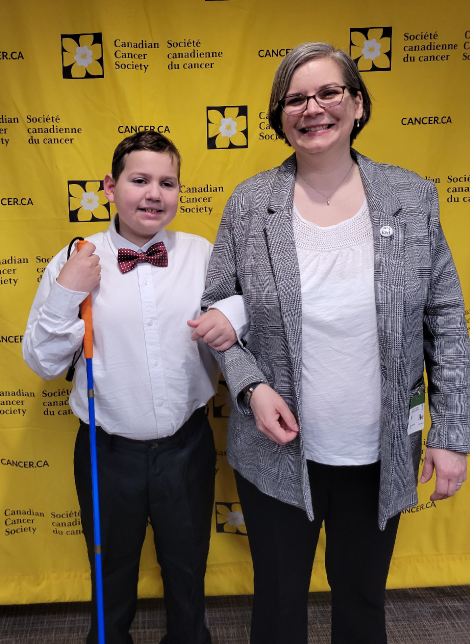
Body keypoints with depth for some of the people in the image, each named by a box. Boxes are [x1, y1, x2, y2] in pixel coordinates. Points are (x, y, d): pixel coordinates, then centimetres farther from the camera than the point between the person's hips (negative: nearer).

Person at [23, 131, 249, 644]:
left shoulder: (204, 254, -5)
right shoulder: (73, 263, -7)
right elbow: (43, 363, -5)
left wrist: (233, 314, -23)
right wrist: (65, 294, -19)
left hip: (187, 446, 1)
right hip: (109, 452, 0)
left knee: (187, 571, 24)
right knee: (112, 574, 24)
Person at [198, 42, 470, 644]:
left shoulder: (413, 196, -4)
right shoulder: (248, 203, -6)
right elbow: (215, 309, 0)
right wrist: (251, 387, -15)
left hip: (380, 453, 1)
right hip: (278, 448, 0)